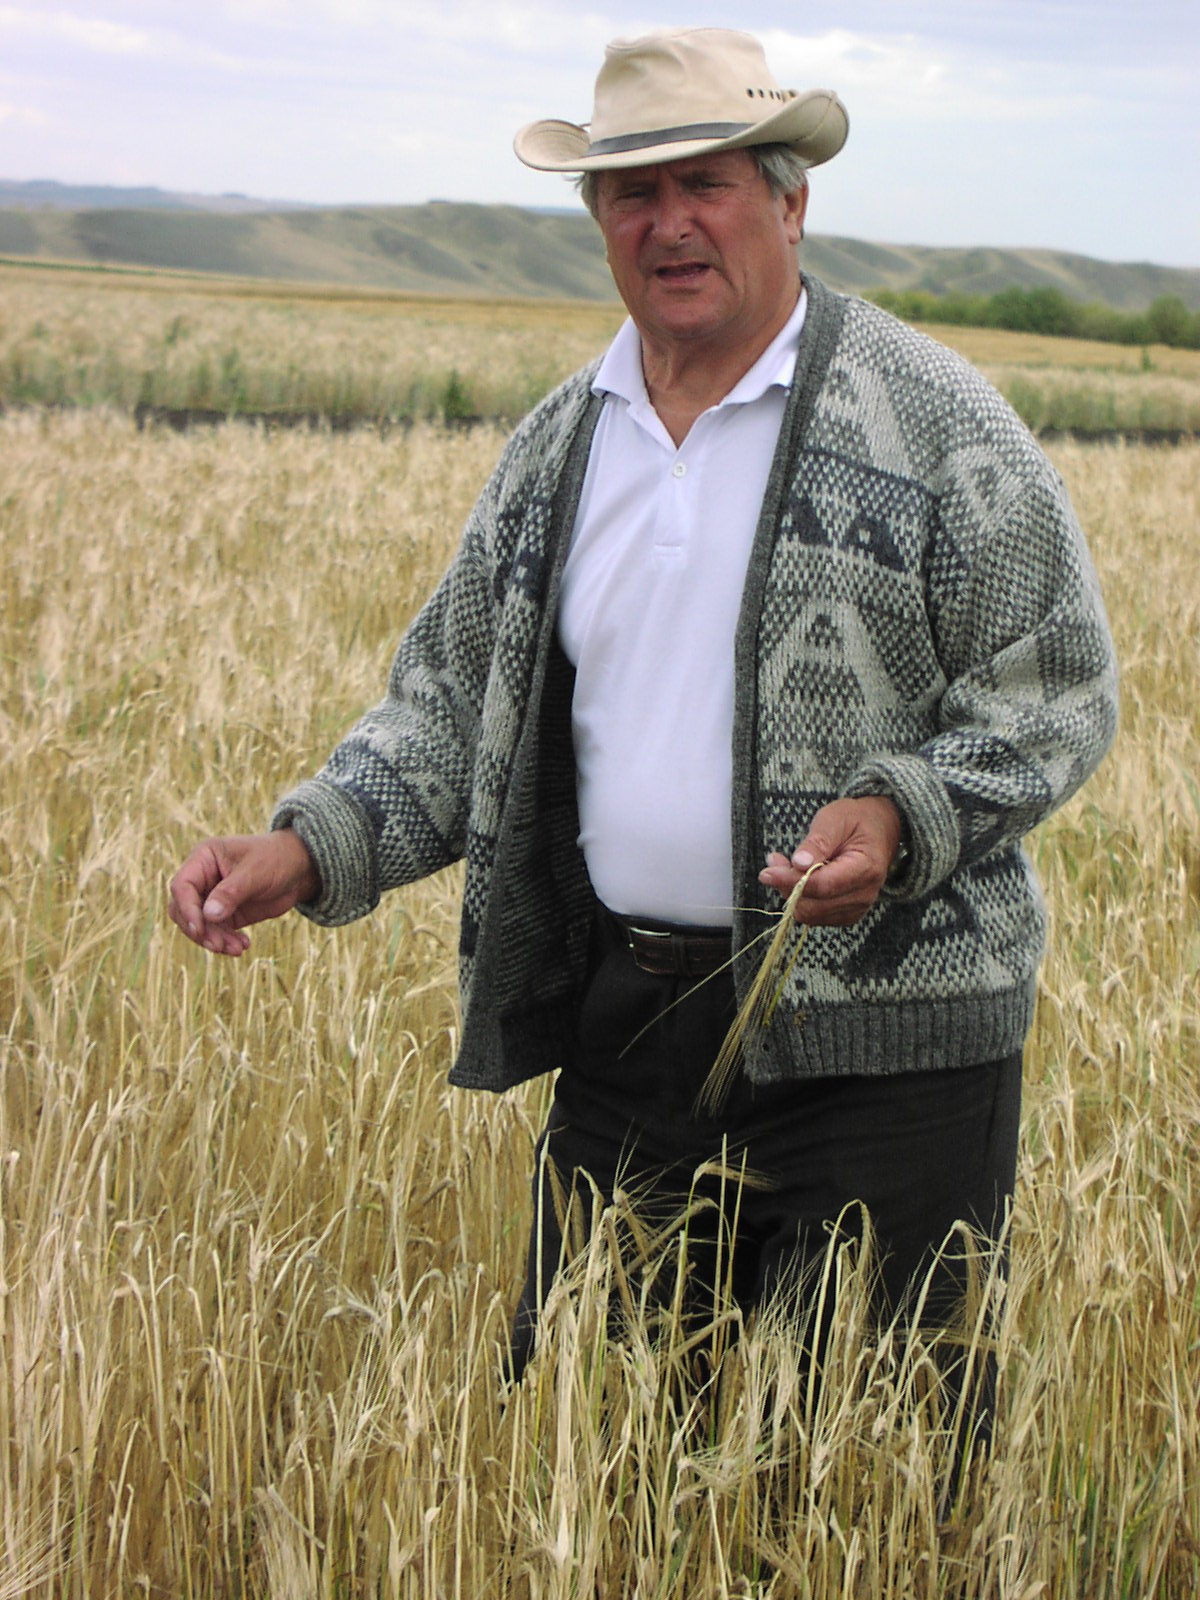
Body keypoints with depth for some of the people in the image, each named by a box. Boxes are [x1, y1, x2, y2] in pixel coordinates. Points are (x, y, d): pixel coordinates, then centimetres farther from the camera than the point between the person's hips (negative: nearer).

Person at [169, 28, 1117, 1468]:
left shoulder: (932, 420, -5)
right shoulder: (556, 447, 12)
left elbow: (1055, 690, -4)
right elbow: (454, 705, 15)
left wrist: (901, 818, -22)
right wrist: (306, 850, -1)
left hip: (885, 1036, -5)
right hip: (624, 1024, 5)